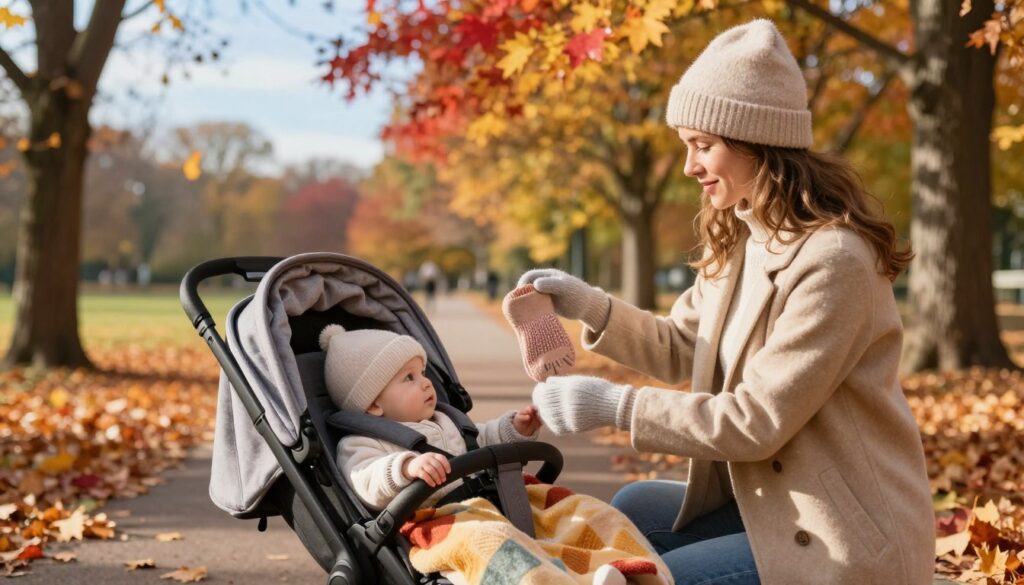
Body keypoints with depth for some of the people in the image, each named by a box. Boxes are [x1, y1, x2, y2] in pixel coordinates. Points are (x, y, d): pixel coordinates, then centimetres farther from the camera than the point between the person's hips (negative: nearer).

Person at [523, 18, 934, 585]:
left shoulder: (833, 261, -24)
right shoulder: (739, 238, 6)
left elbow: (757, 419, -25)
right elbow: (680, 348, 13)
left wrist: (614, 405, -23)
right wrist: (590, 306, -3)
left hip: (842, 539, -9)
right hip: (768, 499, 9)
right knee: (629, 512, 11)